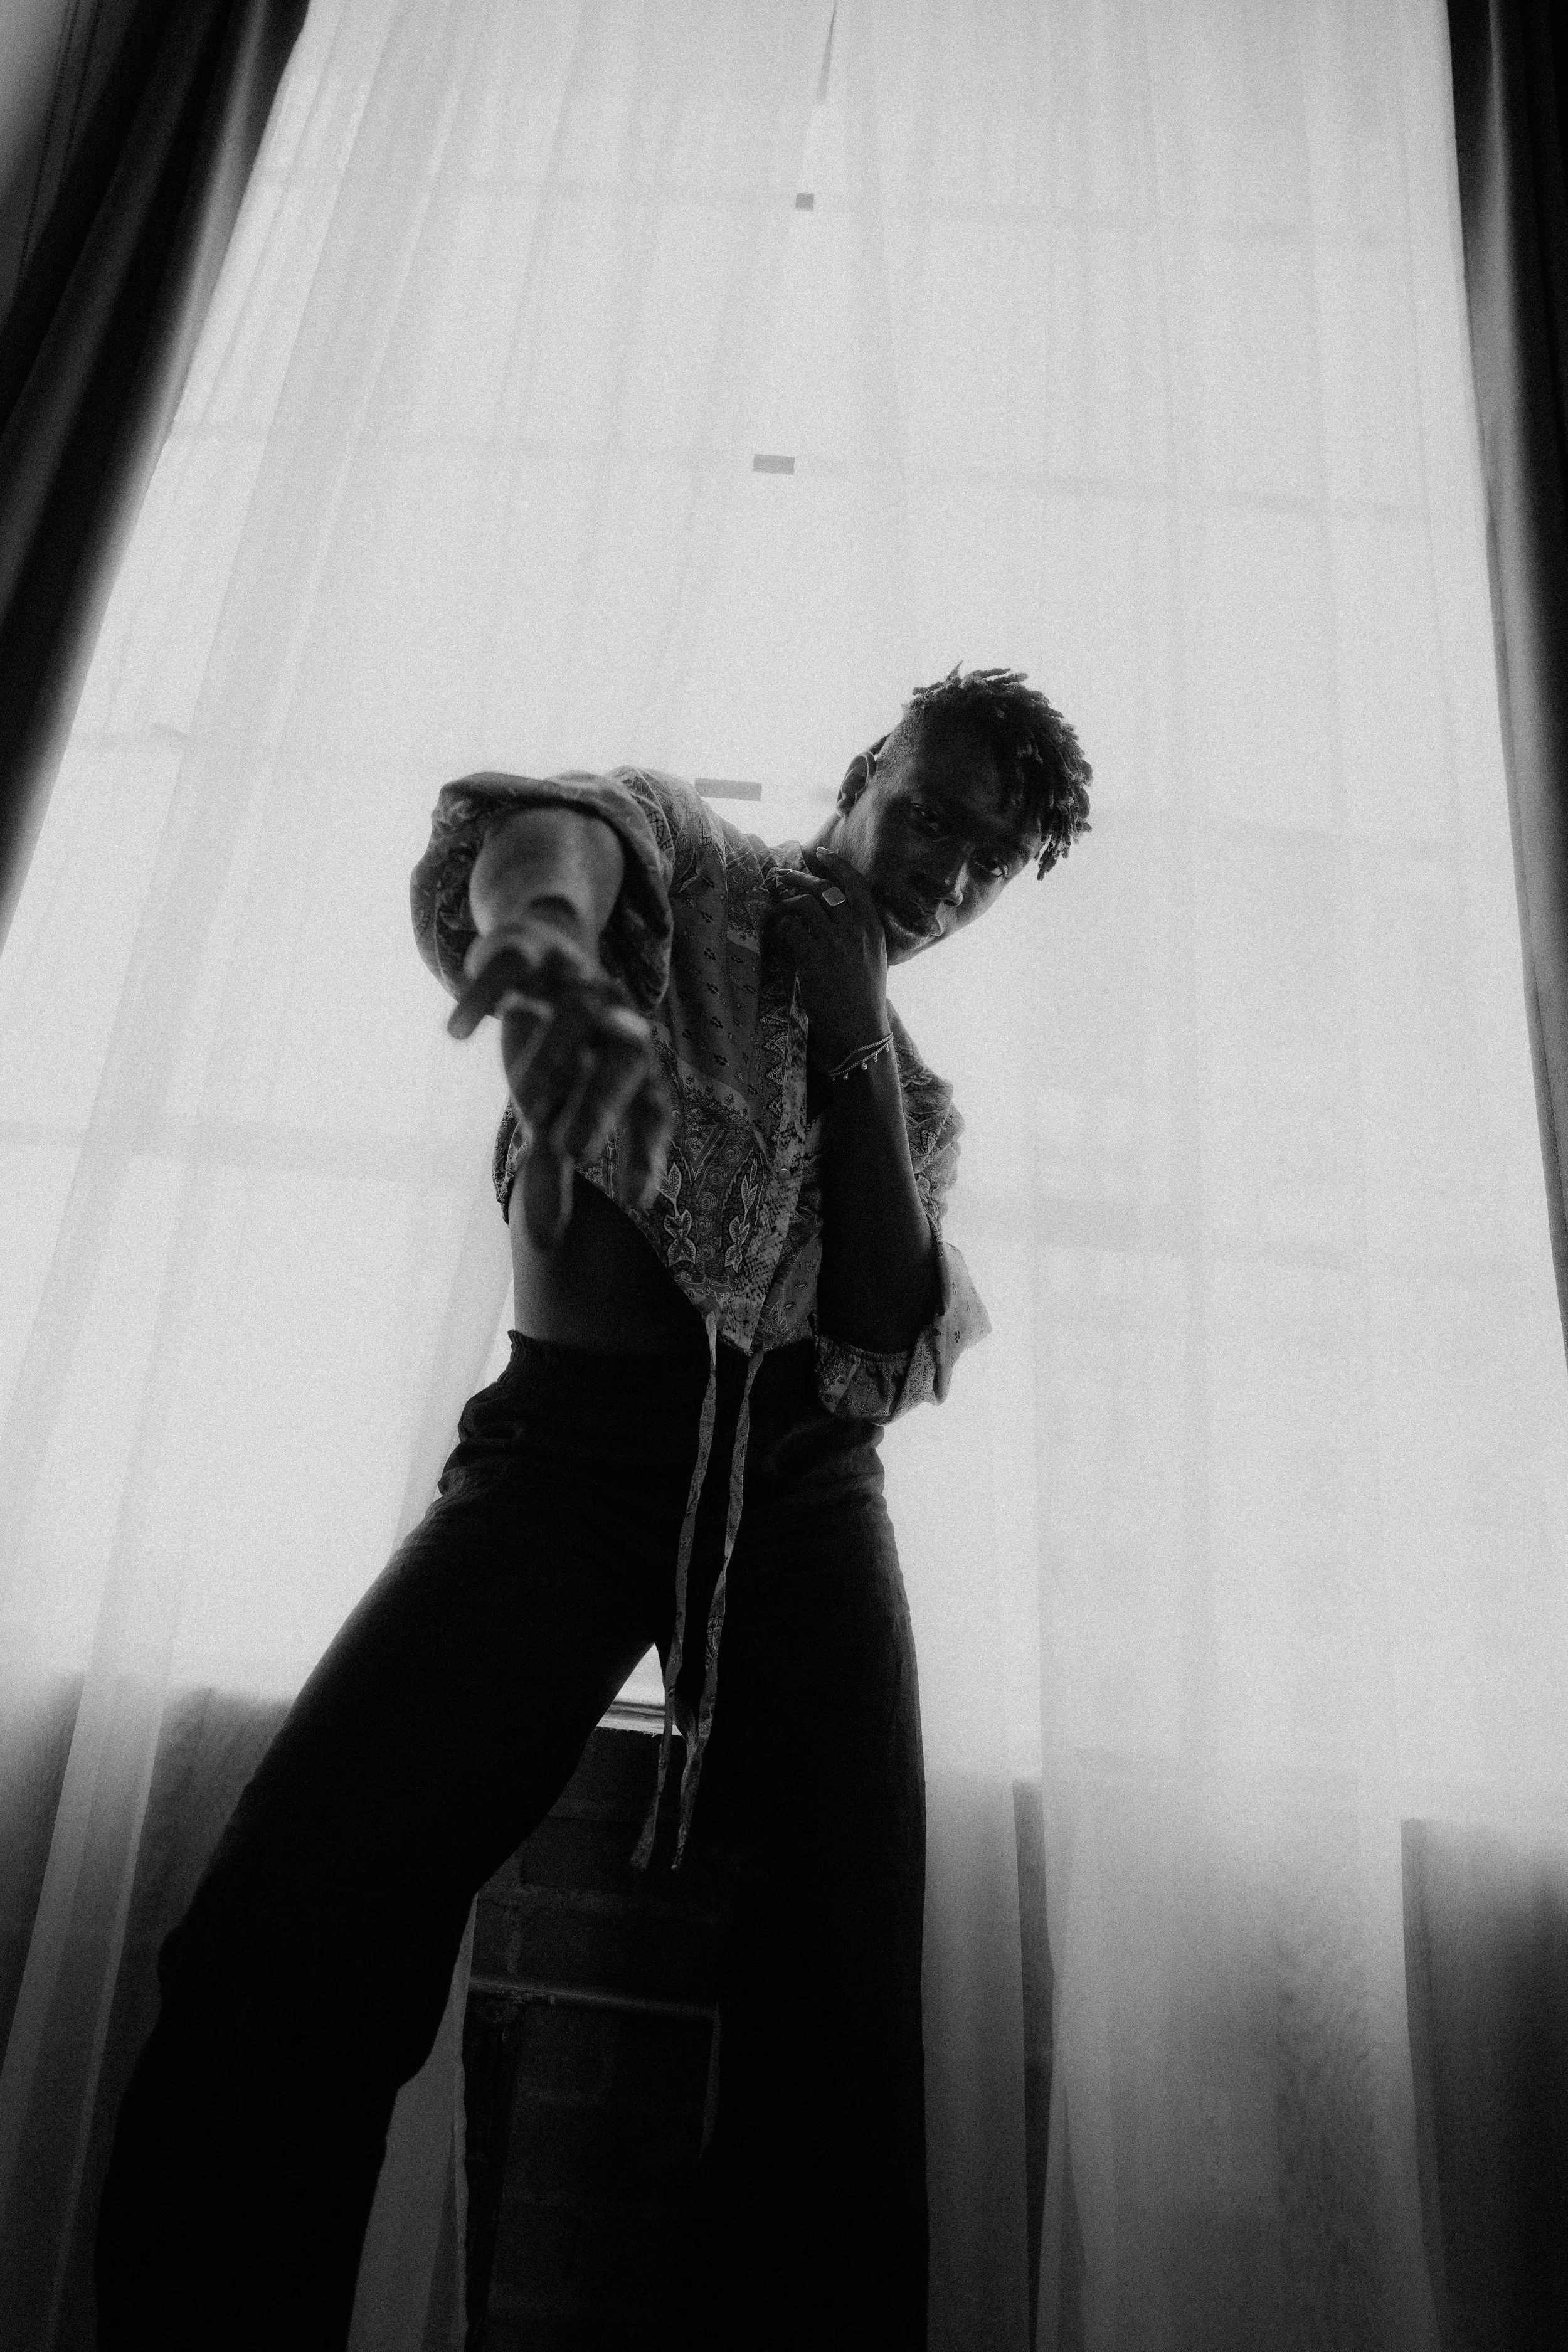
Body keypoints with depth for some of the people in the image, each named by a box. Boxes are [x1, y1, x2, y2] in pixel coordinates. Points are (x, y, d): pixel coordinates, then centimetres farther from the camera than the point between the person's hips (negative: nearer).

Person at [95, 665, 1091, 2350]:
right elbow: (537, 825, -10)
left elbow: (889, 1324, 6)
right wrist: (544, 930, -36)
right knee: (280, 1945, -20)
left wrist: (851, 1023, 2)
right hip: (569, 1441, -2)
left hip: (800, 1469, 3)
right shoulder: (689, 859, 15)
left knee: (842, 2002, -14)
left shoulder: (919, 1095, 23)